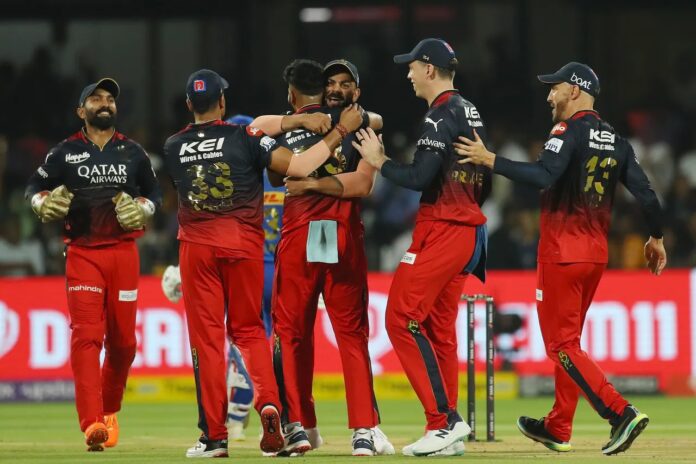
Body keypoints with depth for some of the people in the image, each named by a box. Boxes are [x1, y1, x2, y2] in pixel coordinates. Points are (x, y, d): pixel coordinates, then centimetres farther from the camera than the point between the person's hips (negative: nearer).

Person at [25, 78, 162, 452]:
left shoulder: (133, 153, 11)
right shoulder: (64, 154, 5)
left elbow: (154, 191, 21)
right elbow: (35, 187, 13)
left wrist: (142, 208, 0)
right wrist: (45, 203, -8)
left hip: (123, 251, 3)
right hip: (82, 253, -3)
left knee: (123, 340, 5)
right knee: (86, 336, -15)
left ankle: (109, 410, 28)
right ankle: (92, 424, -23)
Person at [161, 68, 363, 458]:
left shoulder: (173, 147, 2)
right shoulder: (244, 137, -7)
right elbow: (298, 167, -14)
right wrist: (340, 132, -5)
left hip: (197, 246, 0)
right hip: (244, 244, 0)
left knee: (206, 337, 3)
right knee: (249, 329, 14)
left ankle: (214, 436, 0)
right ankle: (269, 402, -11)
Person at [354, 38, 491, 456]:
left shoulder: (441, 115, -13)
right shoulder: (471, 113, 17)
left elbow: (419, 178, -20)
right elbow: (485, 185, 19)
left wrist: (379, 161, -6)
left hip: (440, 231, -10)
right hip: (469, 229, 10)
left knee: (404, 318, -9)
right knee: (439, 329, 11)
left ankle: (444, 419, -14)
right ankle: (447, 433, 9)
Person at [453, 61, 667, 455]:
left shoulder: (570, 131, -12)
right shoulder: (616, 140, 11)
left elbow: (543, 176, -27)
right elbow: (646, 192, 10)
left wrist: (490, 160, -26)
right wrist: (656, 238, 24)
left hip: (563, 253, -8)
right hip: (597, 255, 8)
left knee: (562, 344, -6)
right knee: (568, 339, 19)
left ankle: (621, 413, -21)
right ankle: (558, 429, 25)